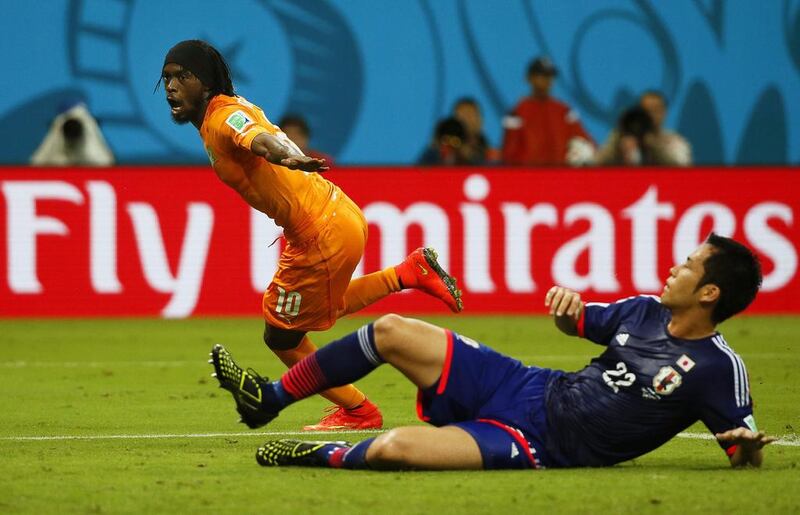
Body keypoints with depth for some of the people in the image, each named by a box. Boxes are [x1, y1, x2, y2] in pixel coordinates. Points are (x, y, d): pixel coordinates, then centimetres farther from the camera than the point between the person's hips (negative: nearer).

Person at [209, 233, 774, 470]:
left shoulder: (719, 369, -14)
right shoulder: (645, 311, 6)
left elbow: (743, 449, -11)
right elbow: (578, 323, 23)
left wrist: (747, 444, -35)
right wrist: (569, 305, -1)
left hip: (536, 442, -8)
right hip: (526, 387, 8)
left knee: (393, 449, -29)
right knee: (390, 331, 5)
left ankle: (325, 456, 5)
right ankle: (268, 397, 20)